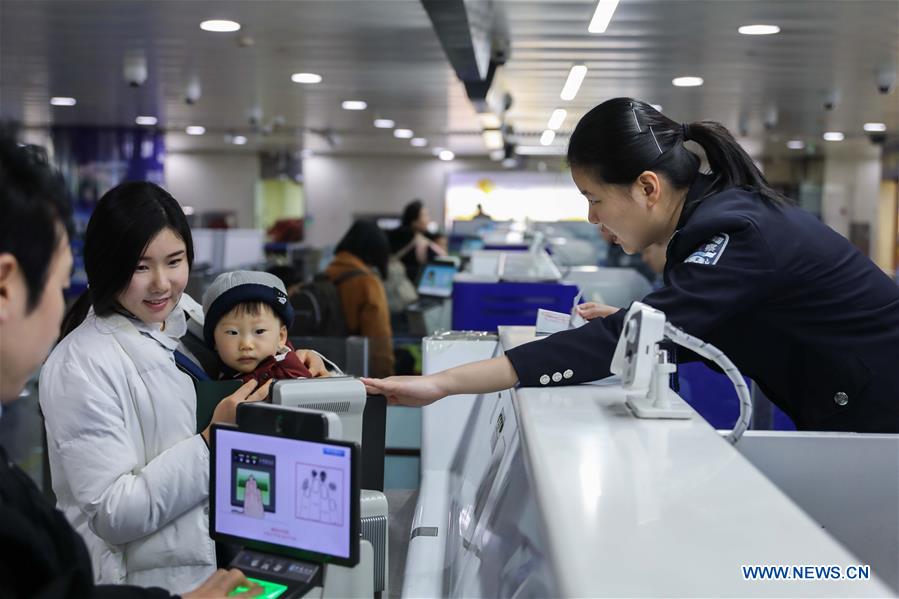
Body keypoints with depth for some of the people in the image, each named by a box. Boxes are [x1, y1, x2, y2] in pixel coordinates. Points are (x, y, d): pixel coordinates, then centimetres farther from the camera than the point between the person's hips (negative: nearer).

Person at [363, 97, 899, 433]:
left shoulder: (738, 236, -29)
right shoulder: (721, 212, 0)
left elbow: (618, 344, -38)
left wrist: (443, 384, -41)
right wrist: (629, 322, -2)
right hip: (851, 415, 9)